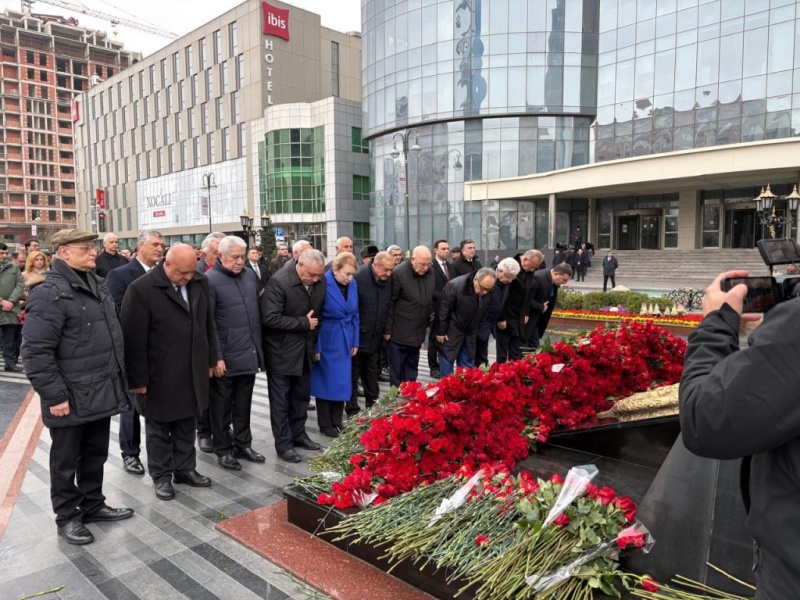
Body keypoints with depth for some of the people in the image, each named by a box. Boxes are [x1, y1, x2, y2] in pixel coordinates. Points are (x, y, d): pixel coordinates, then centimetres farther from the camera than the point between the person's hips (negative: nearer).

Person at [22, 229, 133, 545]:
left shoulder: (97, 284, 10)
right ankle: (67, 516, 26)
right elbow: (35, 351, -20)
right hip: (71, 398, -8)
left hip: (100, 392, 8)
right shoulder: (49, 293, -17)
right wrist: (55, 395, -20)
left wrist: (118, 379, 17)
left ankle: (93, 504, 35)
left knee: (96, 455, 20)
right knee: (66, 461, 10)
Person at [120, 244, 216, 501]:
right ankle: (161, 475, 28)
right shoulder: (142, 289, -17)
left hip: (192, 372, 5)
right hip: (159, 376, -5)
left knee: (187, 425, 17)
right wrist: (138, 378, -14)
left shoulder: (200, 283, 1)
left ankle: (185, 469, 32)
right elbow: (133, 338, -16)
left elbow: (207, 324, 10)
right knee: (159, 429, 12)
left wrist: (210, 360, 12)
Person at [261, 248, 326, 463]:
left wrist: (315, 341, 8)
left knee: (302, 396, 16)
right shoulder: (279, 282, -22)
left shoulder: (320, 282, -3)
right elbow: (270, 318, -25)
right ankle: (284, 444, 17)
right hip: (281, 351, -6)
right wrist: (303, 323, -19)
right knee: (281, 400, 5)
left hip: (305, 349, 6)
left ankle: (298, 434, 32)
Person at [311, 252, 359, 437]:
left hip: (345, 341, 5)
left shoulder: (353, 284, -1)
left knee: (342, 382, 11)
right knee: (326, 381, 6)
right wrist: (316, 347, -12)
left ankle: (337, 422, 24)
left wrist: (355, 341, 8)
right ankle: (325, 424, 20)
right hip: (327, 340, -5)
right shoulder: (322, 284, -18)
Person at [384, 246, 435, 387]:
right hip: (399, 333, -6)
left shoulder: (430, 273, 1)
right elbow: (389, 304, -13)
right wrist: (387, 330, -11)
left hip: (418, 331, 6)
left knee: (412, 368, 17)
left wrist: (430, 315, 9)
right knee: (397, 370, 3)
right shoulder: (398, 274, -17)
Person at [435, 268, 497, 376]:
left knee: (468, 365, 11)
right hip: (451, 332, -5)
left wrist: (477, 331, 9)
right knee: (447, 362, 2)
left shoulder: (488, 292, -10)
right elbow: (443, 310, -17)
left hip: (470, 333, 5)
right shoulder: (455, 286, -25)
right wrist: (441, 332, -13)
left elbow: (482, 313, 6)